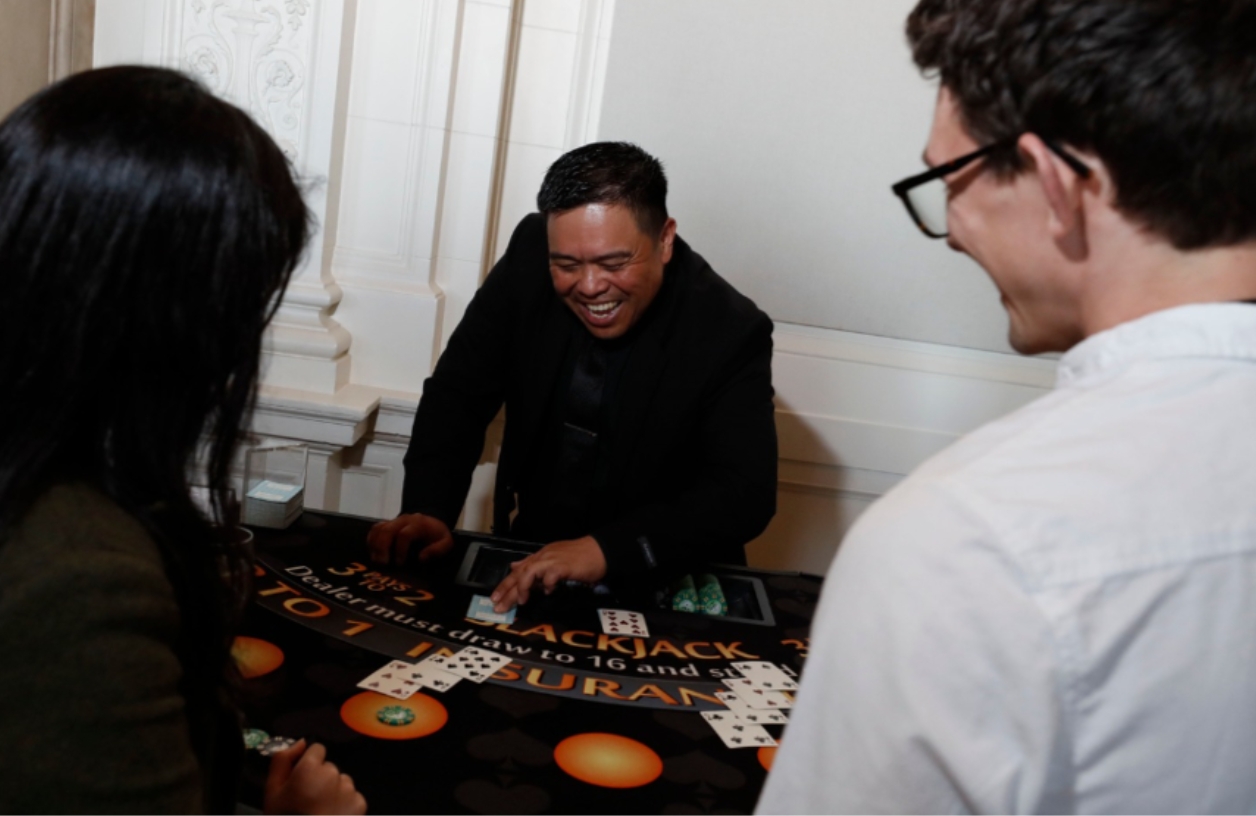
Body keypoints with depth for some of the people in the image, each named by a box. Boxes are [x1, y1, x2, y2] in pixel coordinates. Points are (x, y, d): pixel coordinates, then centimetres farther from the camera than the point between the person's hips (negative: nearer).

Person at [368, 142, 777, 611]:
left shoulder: (729, 332, -18)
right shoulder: (529, 259, -9)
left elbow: (745, 495, -22)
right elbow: (457, 393, -3)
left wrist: (606, 550, -35)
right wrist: (427, 511, -19)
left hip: (662, 589, -2)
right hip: (525, 565, 2)